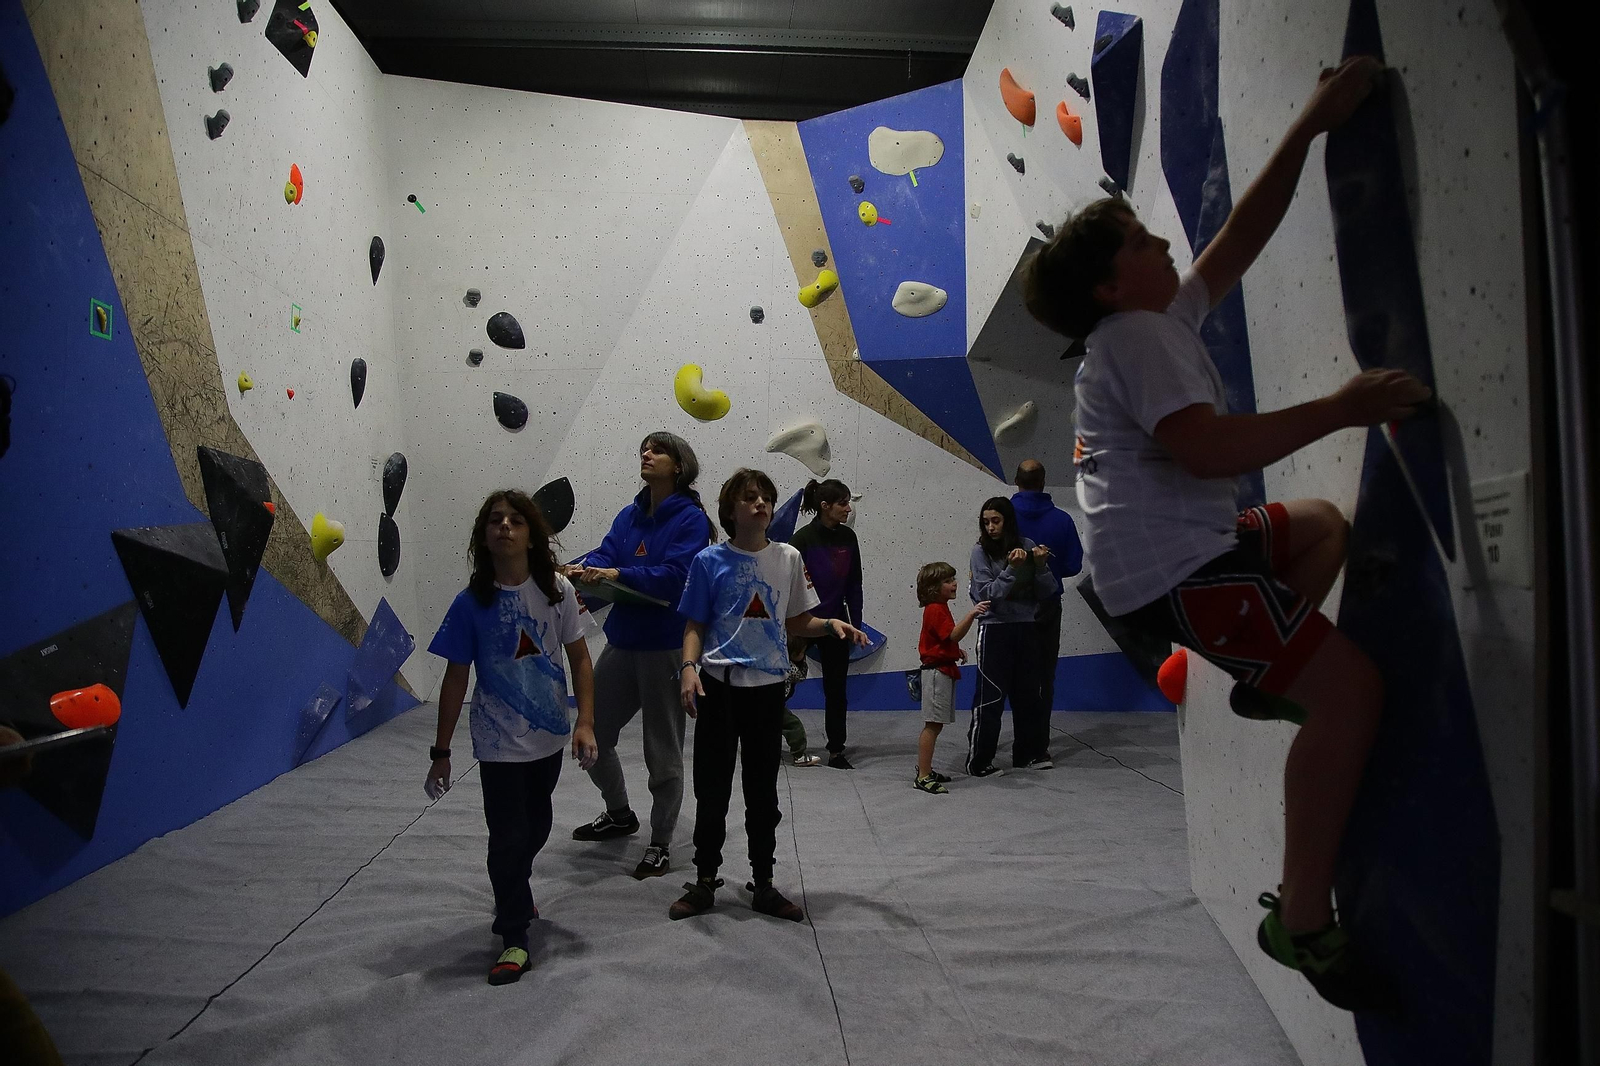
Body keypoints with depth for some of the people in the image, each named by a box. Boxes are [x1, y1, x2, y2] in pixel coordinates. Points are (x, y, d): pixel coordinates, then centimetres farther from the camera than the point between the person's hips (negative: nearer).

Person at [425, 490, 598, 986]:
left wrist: (585, 723, -12)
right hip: (499, 743, -3)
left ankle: (512, 898, 48)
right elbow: (455, 679, -6)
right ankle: (514, 939, 20)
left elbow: (579, 659, -3)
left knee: (536, 827, 20)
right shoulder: (472, 602, -13)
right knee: (508, 836, 2)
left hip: (549, 736, 3)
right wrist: (441, 752, -3)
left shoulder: (557, 590, -9)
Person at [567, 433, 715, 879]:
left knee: (663, 752, 5)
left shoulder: (691, 518, -10)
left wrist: (617, 574, -29)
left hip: (666, 647, -7)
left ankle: (660, 846, 23)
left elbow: (675, 575, -22)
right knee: (591, 735, 15)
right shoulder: (630, 515, 9)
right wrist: (582, 569, -24)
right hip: (622, 641, 7)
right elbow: (607, 554, -2)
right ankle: (619, 814, 40)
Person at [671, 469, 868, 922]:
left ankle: (763, 884, 25)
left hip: (768, 686, 2)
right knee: (712, 790, 7)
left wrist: (831, 625, -8)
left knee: (763, 791, 11)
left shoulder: (788, 558, 3)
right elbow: (695, 626, 0)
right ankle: (705, 883, 23)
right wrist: (688, 668, -16)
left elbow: (796, 622, 10)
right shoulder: (710, 561, -2)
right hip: (718, 685, -1)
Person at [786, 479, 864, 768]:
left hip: (835, 623, 5)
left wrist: (856, 624, 5)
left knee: (837, 690, 9)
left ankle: (836, 752, 19)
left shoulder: (848, 537, 1)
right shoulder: (803, 538, -14)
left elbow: (854, 585, 7)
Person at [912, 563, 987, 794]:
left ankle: (925, 770, 22)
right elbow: (954, 634, -27)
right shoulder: (935, 610, -14)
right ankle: (923, 777, -9)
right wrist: (971, 614, -37)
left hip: (944, 670, 10)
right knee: (932, 724, -10)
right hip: (936, 671, -10)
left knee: (935, 724, 14)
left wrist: (956, 651, 15)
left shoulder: (940, 608, 18)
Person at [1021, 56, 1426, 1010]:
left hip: (1186, 542, 11)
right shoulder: (1139, 335, -12)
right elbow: (1205, 446, -27)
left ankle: (1265, 679, 23)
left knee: (1323, 523, 32)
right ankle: (1304, 919, -9)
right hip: (1172, 567, -11)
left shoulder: (1167, 320, 17)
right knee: (1350, 687, -17)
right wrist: (1343, 409, -21)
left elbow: (1243, 234, 19)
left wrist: (1311, 126, 16)